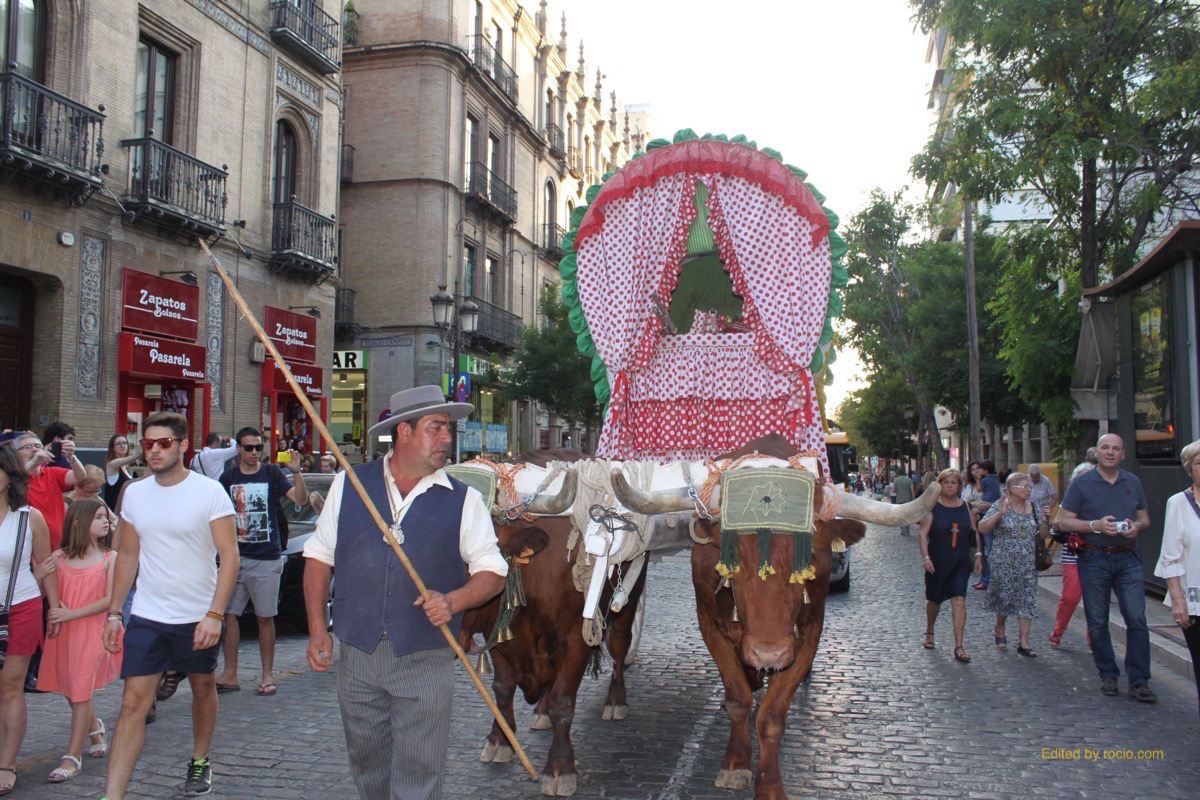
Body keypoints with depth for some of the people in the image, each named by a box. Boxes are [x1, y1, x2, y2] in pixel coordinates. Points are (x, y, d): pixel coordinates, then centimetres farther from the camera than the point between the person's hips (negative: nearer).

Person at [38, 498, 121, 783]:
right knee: (70, 691, 14)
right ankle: (95, 727, 42)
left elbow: (110, 599, -8)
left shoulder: (110, 558, -2)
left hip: (94, 631, -3)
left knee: (80, 693, -5)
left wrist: (72, 614, -14)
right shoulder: (58, 557, 2)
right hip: (63, 632, 3)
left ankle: (73, 757, 3)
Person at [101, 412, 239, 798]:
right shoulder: (134, 493, 3)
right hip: (146, 617, 2)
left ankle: (200, 762, 37)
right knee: (133, 702, -4)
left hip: (198, 617, -2)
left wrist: (215, 614, -20)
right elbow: (127, 556, 11)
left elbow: (229, 556, -13)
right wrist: (113, 611, 6)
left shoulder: (209, 492, -11)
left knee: (202, 688, 16)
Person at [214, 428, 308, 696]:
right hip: (235, 556, 2)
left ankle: (267, 677, 12)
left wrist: (296, 472, -25)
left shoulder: (272, 473, 0)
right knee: (229, 615, 2)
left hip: (267, 558, -2)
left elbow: (301, 500, -11)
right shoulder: (229, 477, 6)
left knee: (265, 618, 4)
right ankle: (230, 674, 13)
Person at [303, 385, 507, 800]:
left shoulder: (464, 500, -1)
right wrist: (317, 628, 1)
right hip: (356, 654, 2)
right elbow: (319, 556, 8)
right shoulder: (348, 485, 3)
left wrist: (453, 601, -19)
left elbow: (492, 571, 0)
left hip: (426, 661, -2)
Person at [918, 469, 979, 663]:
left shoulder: (966, 506, 4)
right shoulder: (932, 507, -6)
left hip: (961, 562, 1)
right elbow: (922, 533, -9)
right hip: (937, 562, -1)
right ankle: (929, 632, 41)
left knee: (959, 601, -9)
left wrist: (977, 556, 6)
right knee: (934, 600, 14)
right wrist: (926, 557, -18)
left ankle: (959, 646, -8)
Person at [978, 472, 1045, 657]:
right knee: (1004, 597, 5)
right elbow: (982, 528, -13)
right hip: (1004, 562, -3)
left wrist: (1043, 521, -8)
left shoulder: (1034, 508, 7)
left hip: (1028, 564, 3)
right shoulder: (1000, 506, -6)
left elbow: (1042, 535, 11)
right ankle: (1000, 628, 32)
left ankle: (1023, 641, 2)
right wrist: (999, 513, -24)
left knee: (1027, 600, -1)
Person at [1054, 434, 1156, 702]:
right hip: (1094, 559, -2)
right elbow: (1064, 521, -4)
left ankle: (1139, 681, 3)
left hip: (1127, 558, 2)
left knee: (1137, 619, -4)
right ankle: (1108, 675, 19)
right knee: (1098, 623, 5)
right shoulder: (1082, 483, -1)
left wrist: (1137, 526, -6)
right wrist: (1096, 525, -17)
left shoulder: (1133, 483, 10)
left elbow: (1145, 518, 17)